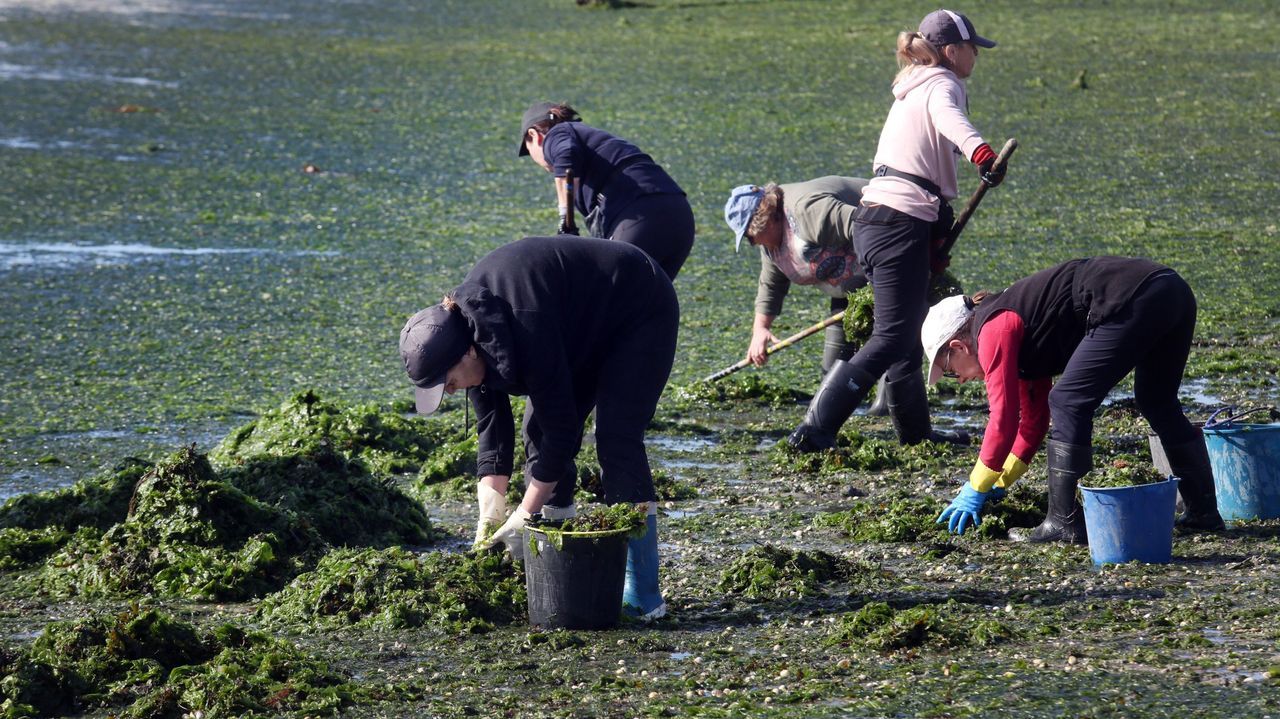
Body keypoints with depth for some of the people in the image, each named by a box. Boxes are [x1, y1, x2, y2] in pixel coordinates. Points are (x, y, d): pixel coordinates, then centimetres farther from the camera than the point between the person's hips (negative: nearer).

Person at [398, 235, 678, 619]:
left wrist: (525, 515, -29)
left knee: (617, 440, -19)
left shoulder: (524, 327, -39)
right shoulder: (465, 326, -13)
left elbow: (560, 425, -34)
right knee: (539, 435, 1)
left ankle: (643, 594, -18)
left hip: (641, 312, -9)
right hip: (588, 323, 9)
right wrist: (490, 512, -16)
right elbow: (491, 429, -8)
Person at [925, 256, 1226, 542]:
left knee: (1068, 403, -3)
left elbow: (1003, 418, -4)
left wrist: (976, 490, 5)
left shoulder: (993, 332, 1)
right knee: (1159, 406, 26)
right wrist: (1000, 482, 34)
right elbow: (1033, 419, 34)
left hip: (1133, 300, -10)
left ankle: (1064, 523, -2)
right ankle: (1204, 510, 32)